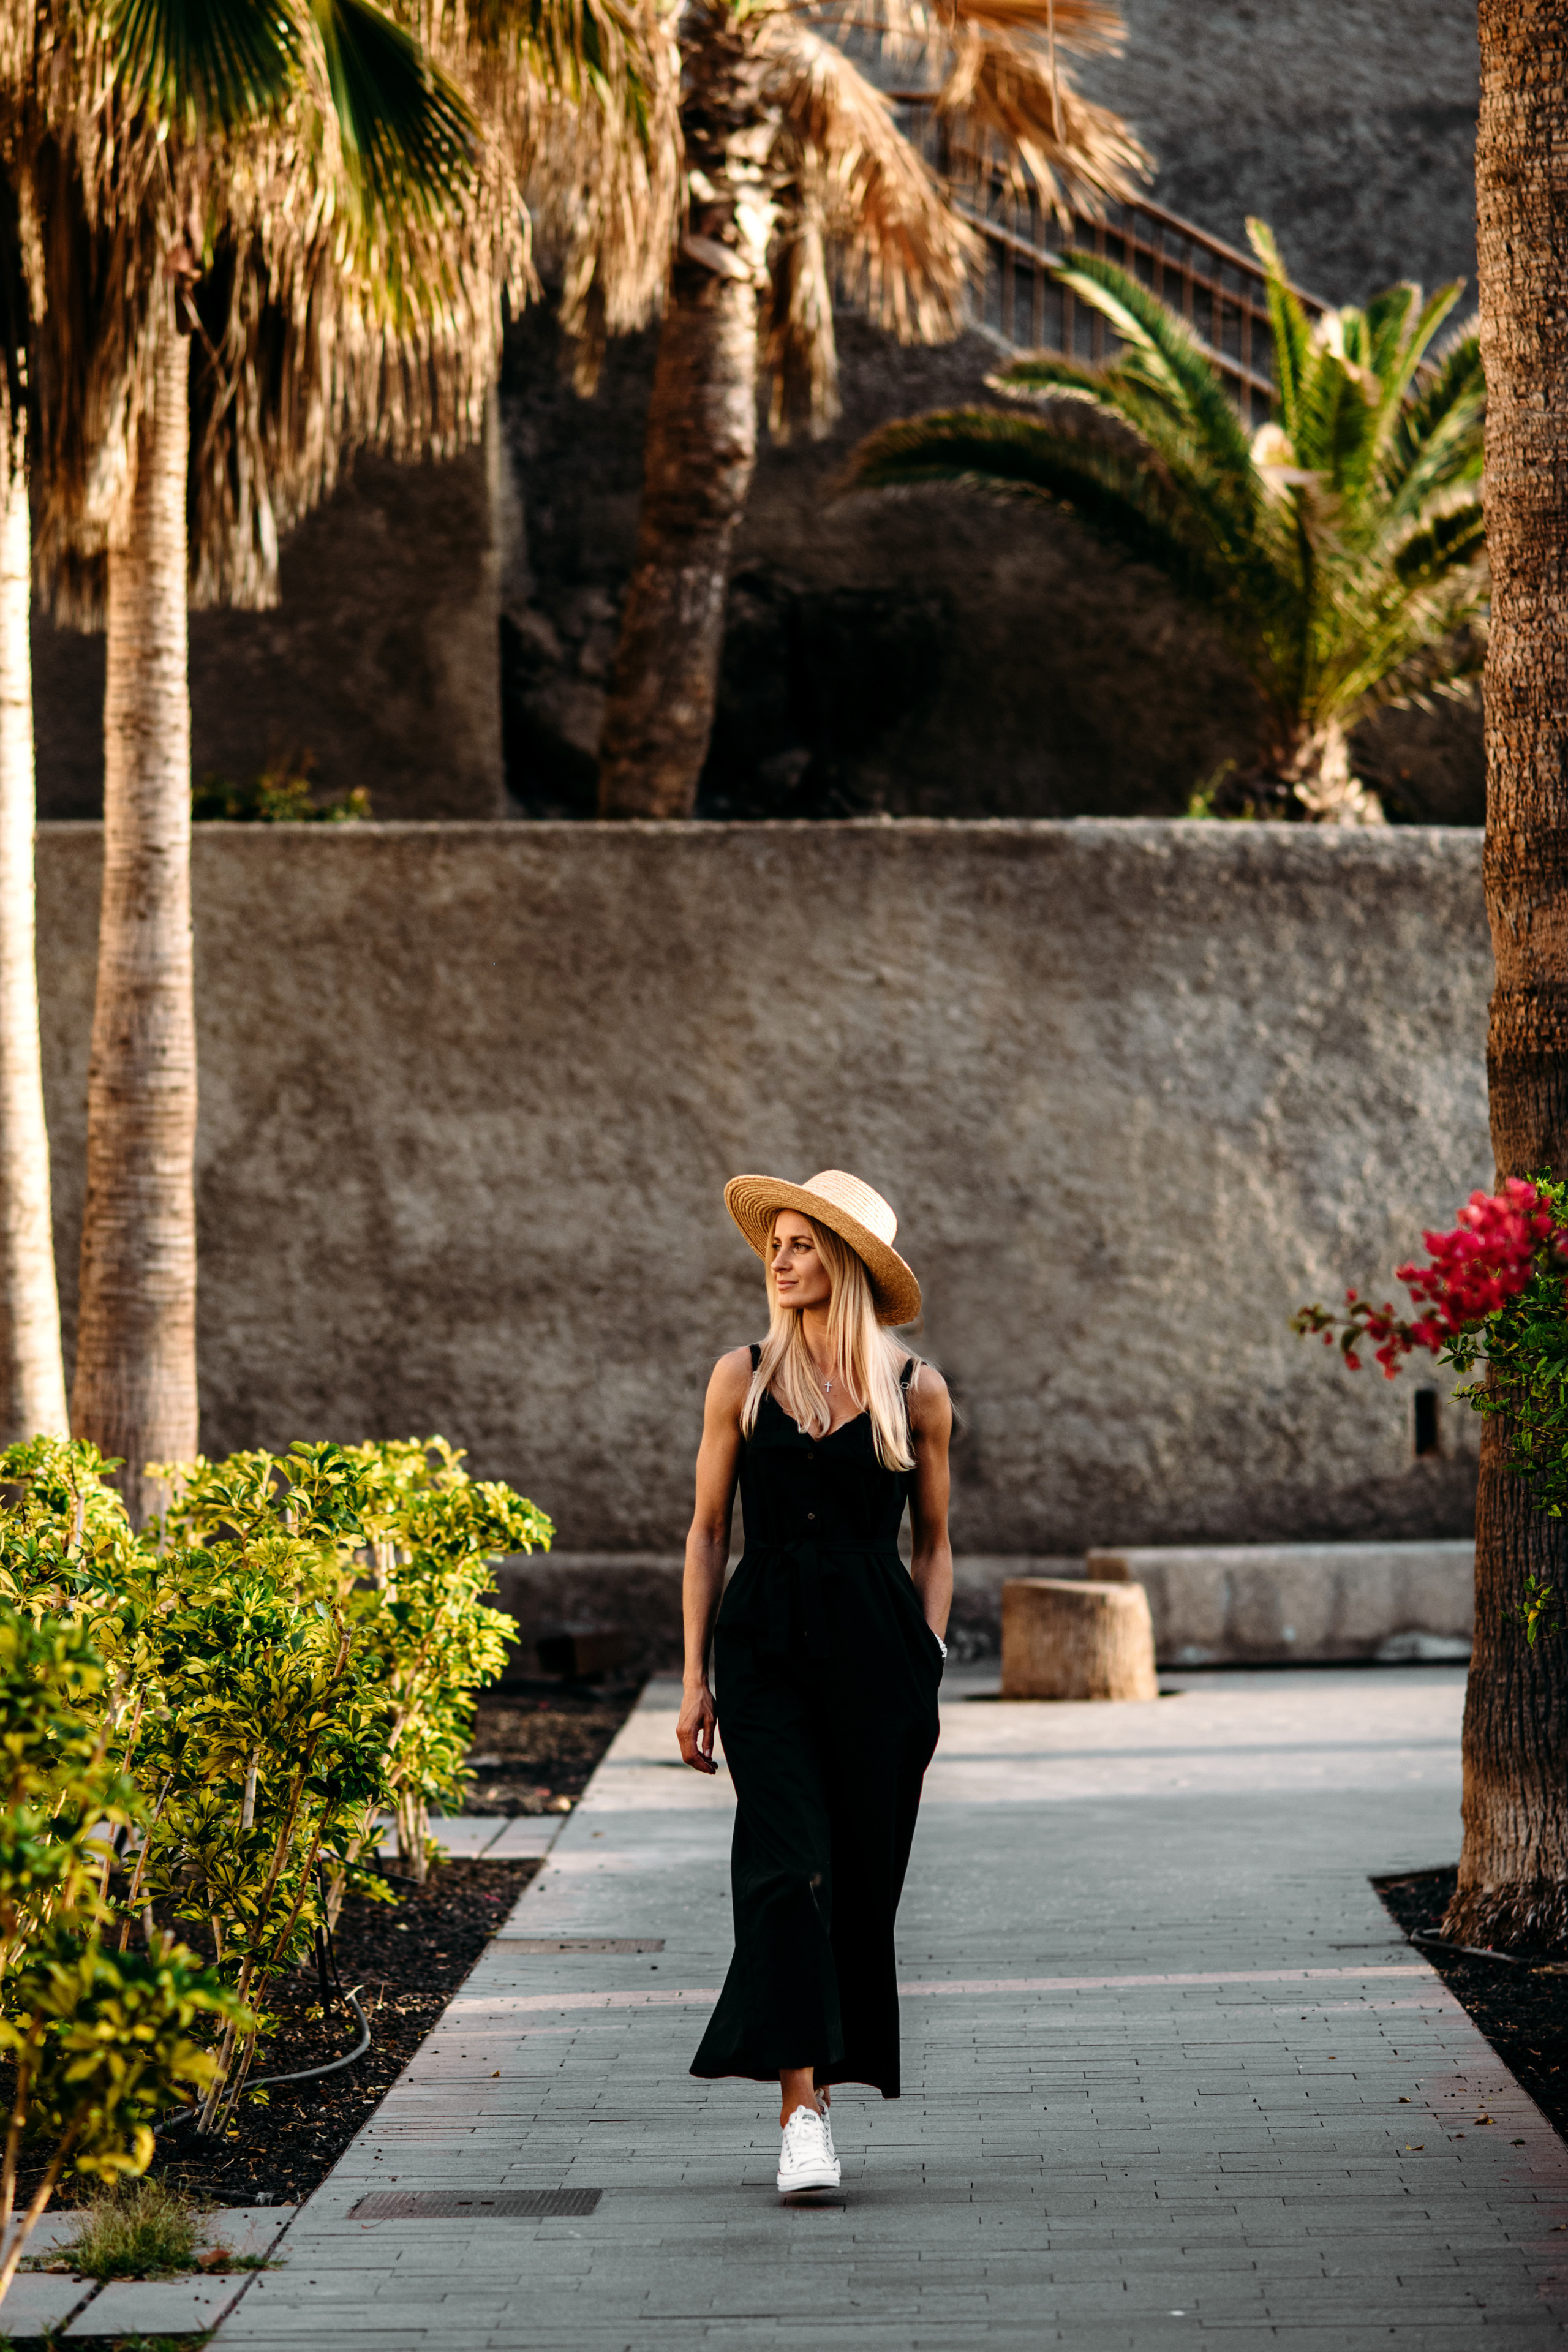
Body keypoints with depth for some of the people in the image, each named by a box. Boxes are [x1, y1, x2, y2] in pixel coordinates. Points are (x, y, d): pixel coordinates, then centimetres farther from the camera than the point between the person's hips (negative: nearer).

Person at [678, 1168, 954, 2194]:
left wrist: (927, 1671, 3)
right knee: (789, 1868, -13)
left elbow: (933, 1543, 11)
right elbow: (708, 1532, 8)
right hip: (765, 1644, -1)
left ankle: (827, 2076, 20)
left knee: (863, 1876, 3)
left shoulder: (917, 1391, 4)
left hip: (877, 1648, 1)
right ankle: (802, 2111, -16)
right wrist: (696, 1677, 4)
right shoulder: (742, 1378, 5)